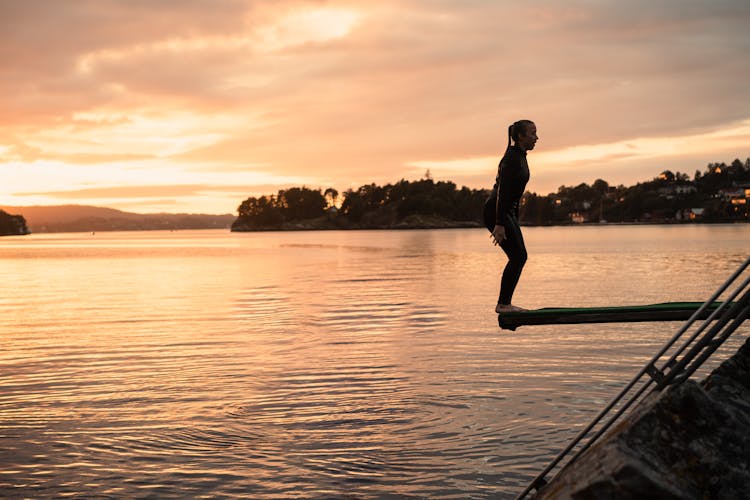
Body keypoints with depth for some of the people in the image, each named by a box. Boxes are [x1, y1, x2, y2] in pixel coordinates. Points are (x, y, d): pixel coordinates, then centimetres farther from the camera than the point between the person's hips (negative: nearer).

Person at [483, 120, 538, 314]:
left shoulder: (520, 157, 14)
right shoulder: (511, 158, -17)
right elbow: (502, 191, -23)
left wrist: (515, 221, 22)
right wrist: (499, 225, -27)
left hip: (507, 211, 10)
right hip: (496, 212, -10)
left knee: (520, 257, 7)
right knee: (517, 256, -10)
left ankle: (505, 303, 11)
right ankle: (503, 304, -4)